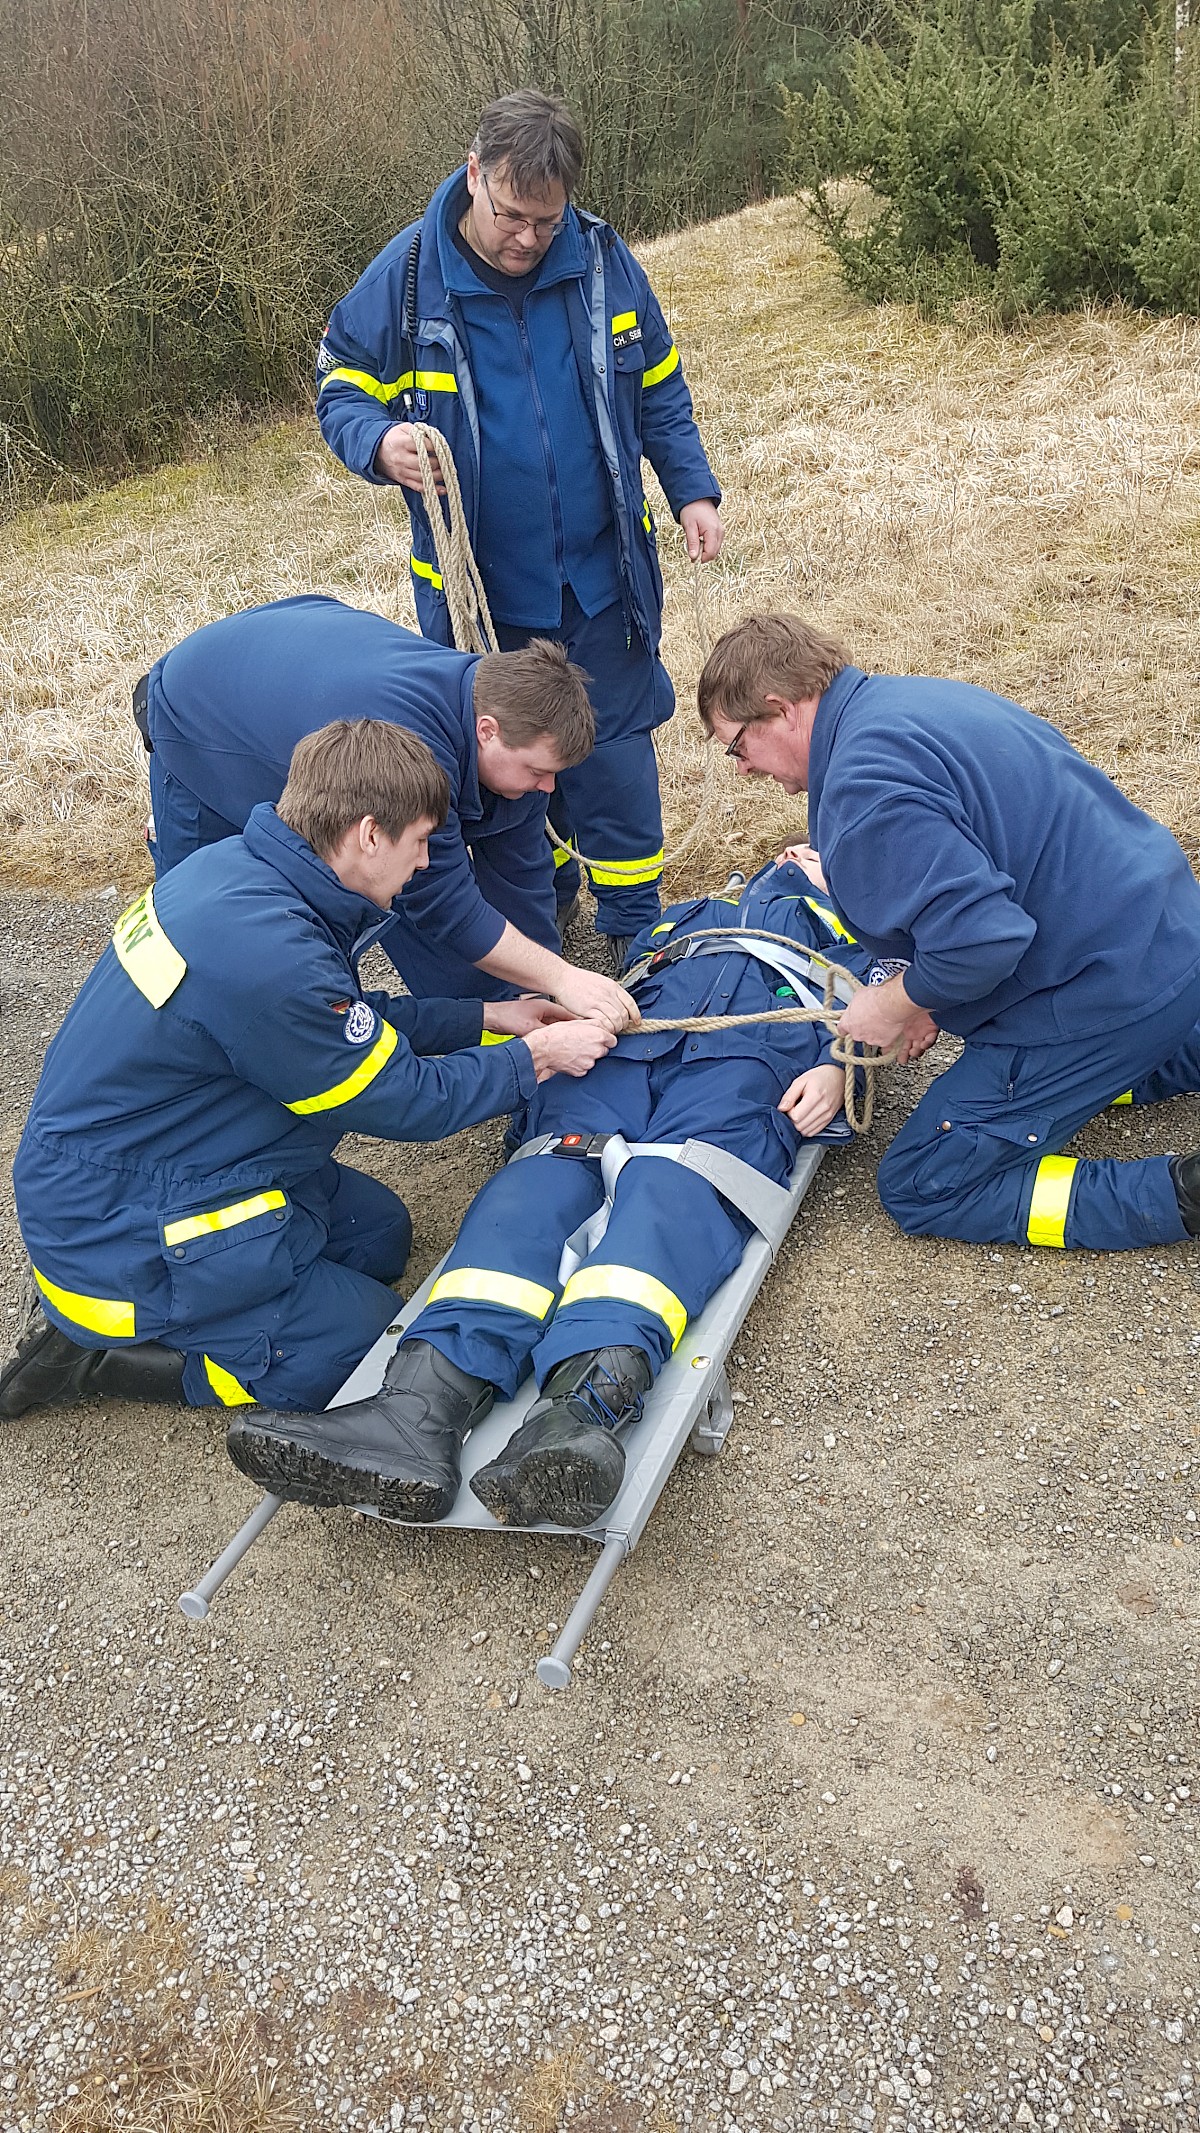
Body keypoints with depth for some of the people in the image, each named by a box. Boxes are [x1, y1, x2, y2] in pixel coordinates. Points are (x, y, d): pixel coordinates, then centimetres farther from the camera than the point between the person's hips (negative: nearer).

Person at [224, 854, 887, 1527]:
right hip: (632, 1035, 3)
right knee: (551, 1164, -28)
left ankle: (586, 1404, -64)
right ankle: (425, 1404, -51)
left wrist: (836, 1069, -6)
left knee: (674, 1185, -35)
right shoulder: (695, 914, 45)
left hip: (758, 1048, -3)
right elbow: (626, 968, 32)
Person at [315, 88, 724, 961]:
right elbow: (342, 384, -1)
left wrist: (693, 490, 2)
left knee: (615, 747, 6)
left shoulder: (603, 259, -2)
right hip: (481, 585, 0)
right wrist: (379, 442, -23)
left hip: (602, 572, 1)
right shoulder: (409, 274, -9)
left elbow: (658, 389, 10)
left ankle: (635, 921, 21)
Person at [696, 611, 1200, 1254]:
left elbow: (978, 939, -31)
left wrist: (899, 1006, -10)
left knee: (920, 1190, -1)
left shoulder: (865, 785, -23)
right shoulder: (918, 695, 9)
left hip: (1104, 991, -10)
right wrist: (926, 995, 13)